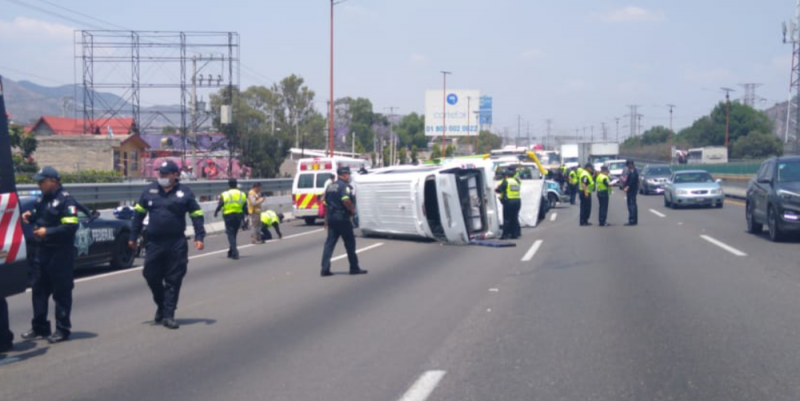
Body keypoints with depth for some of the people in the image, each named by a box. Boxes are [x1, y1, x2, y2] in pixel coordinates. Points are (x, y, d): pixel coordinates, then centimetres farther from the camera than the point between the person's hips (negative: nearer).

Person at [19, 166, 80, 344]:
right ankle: (39, 327, 24)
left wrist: (47, 232, -22)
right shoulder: (42, 199, 12)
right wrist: (30, 216, 3)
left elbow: (71, 227, -21)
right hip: (41, 250, 9)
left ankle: (63, 329, 7)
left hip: (60, 253, -9)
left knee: (61, 292, -1)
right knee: (38, 289, 13)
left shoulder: (65, 200, -14)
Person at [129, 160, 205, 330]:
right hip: (154, 242, 2)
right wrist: (133, 237, 11)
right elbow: (139, 214, 13)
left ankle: (168, 315, 7)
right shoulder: (150, 190, 7)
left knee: (173, 280, 0)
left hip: (176, 244, -2)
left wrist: (199, 237, -5)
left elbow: (196, 215, 5)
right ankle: (161, 305, 29)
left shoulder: (184, 192, 1)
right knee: (151, 276, 5)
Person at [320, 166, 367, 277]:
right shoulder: (344, 186, -10)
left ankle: (325, 269, 0)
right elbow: (346, 200, -27)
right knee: (350, 243, 4)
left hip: (331, 218, 7)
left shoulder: (330, 187, 15)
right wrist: (353, 210, -11)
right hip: (342, 218, -7)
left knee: (329, 243, 5)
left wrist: (326, 220, 21)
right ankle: (354, 268, 11)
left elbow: (325, 204, 17)